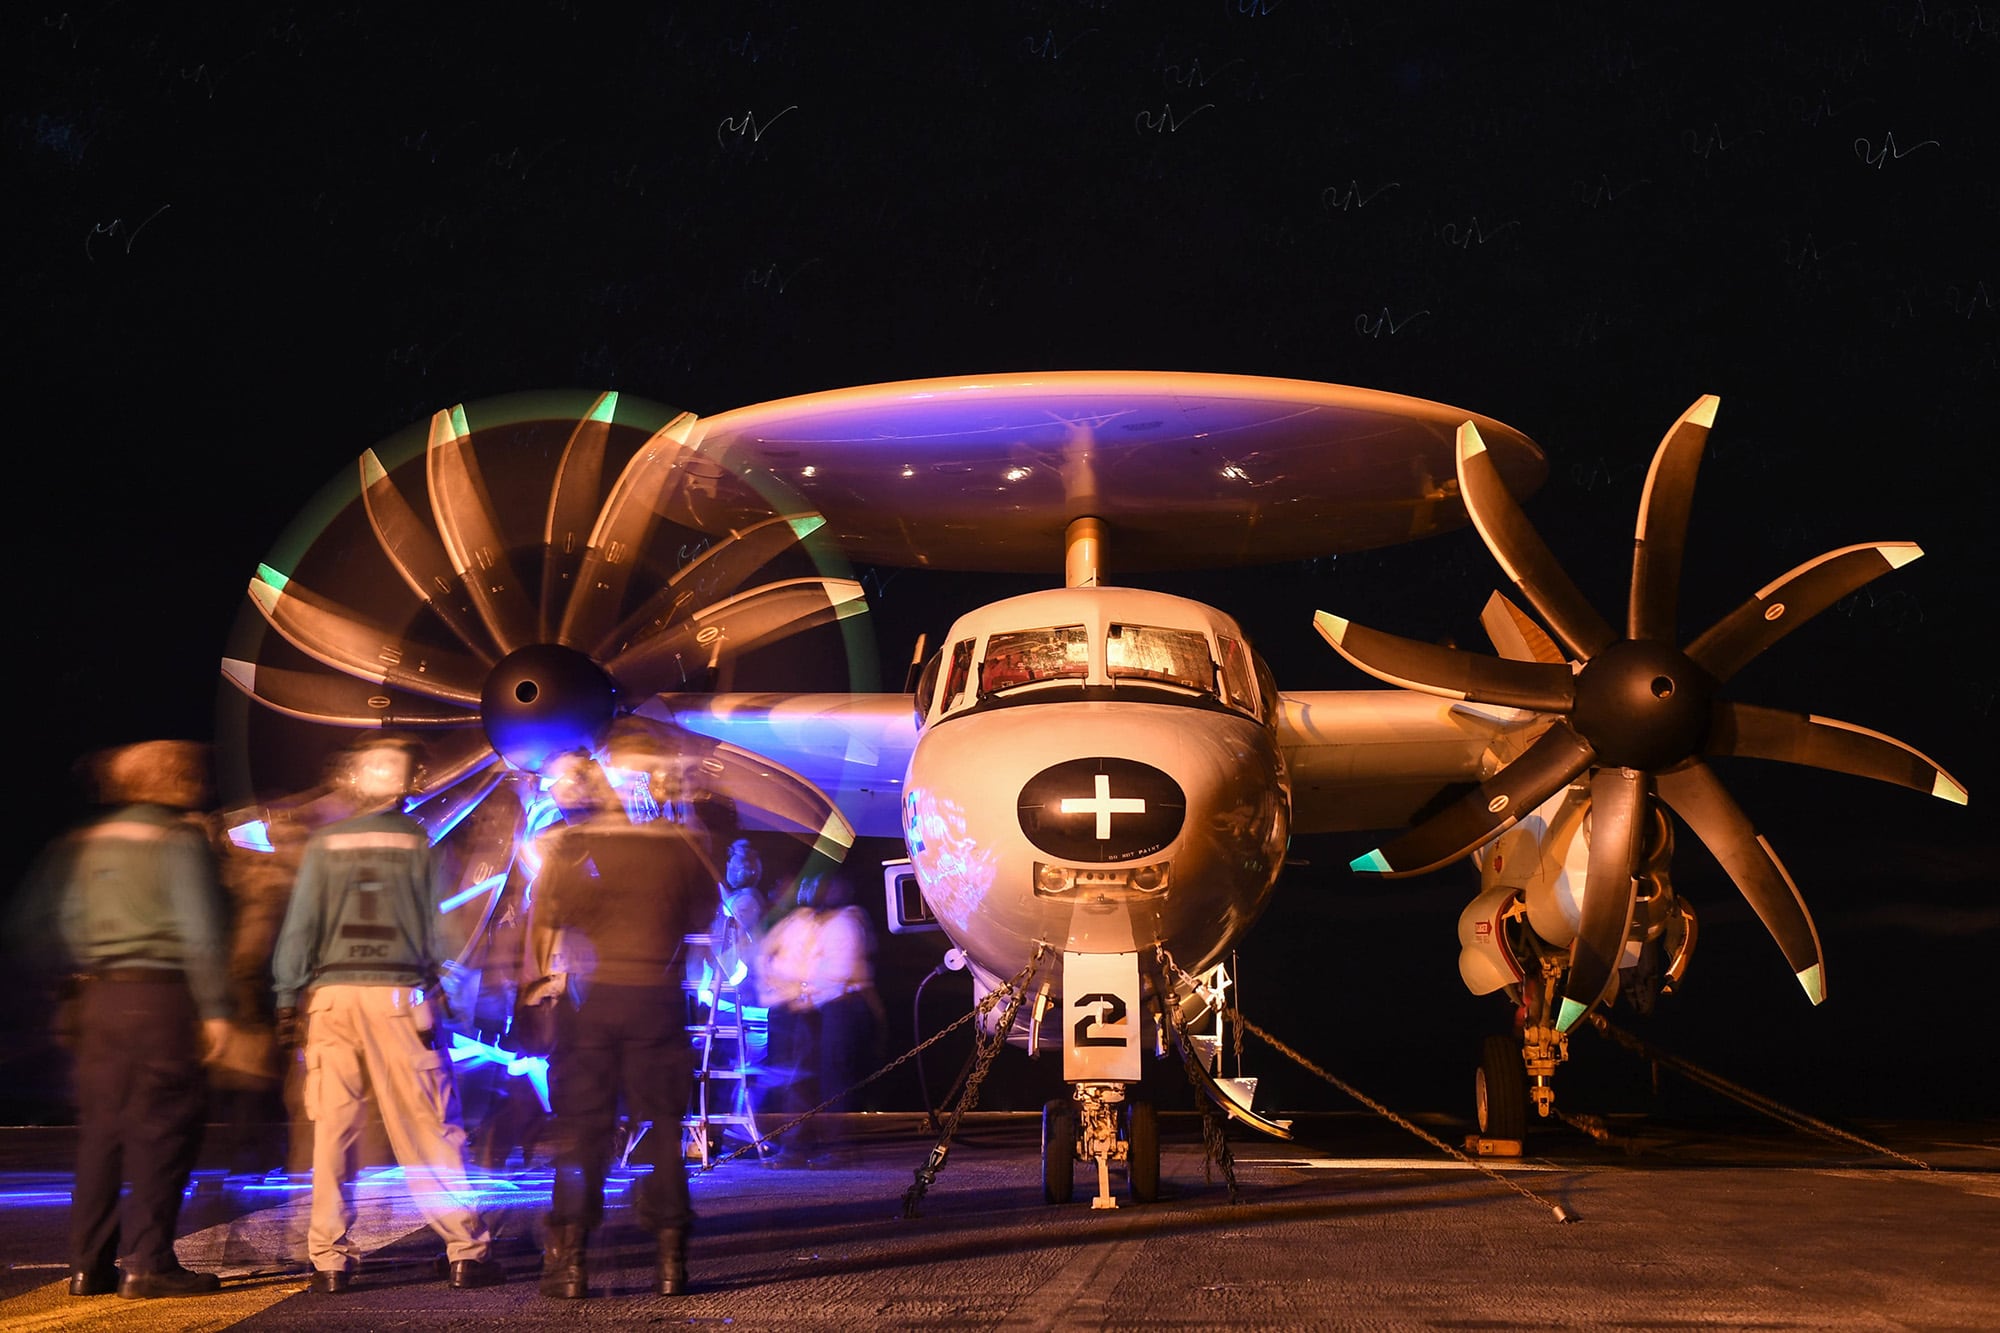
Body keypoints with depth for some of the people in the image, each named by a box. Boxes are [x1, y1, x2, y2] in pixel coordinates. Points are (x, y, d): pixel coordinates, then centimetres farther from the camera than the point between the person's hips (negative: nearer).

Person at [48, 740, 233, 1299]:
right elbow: (199, 932, -10)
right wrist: (214, 1009, -8)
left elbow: (70, 923, 14)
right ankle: (146, 1263, -3)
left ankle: (89, 1263, 13)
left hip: (99, 996, 7)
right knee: (161, 1128, -2)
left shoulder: (85, 844, 13)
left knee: (100, 1128, 10)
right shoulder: (179, 841, -7)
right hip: (161, 995, -6)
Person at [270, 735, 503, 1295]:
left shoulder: (324, 843, 5)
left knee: (332, 1130, 7)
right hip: (399, 994, -2)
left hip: (331, 995, 2)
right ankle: (468, 1252, 4)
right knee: (429, 1128, 2)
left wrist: (287, 1001, 6)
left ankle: (330, 1259, 8)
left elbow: (300, 926, 3)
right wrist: (444, 1000, 3)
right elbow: (439, 927, 0)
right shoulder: (422, 842, 1)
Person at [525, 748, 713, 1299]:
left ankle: (570, 1259, 5)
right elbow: (704, 915, 9)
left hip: (586, 998, 0)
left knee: (581, 1126, 5)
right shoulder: (680, 845, -1)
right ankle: (671, 1258, 7)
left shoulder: (568, 845, -3)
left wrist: (550, 975, 16)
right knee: (662, 1124, 6)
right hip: (657, 996, 0)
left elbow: (545, 923, 1)